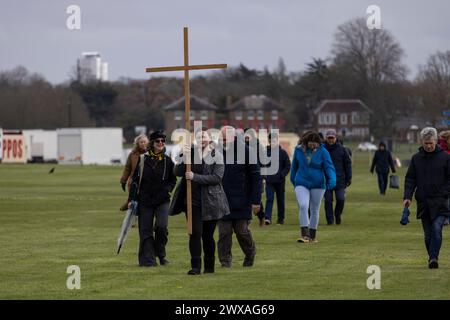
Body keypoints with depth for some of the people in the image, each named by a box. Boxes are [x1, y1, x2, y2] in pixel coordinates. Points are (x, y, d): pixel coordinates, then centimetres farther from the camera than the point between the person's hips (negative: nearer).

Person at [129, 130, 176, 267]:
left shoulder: (168, 161, 5)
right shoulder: (142, 159, 2)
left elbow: (173, 180, 15)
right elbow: (135, 179, 6)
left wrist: (168, 189, -4)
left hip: (162, 200, 0)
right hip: (145, 200, 0)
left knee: (161, 226, -17)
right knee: (145, 231, 0)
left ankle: (161, 254, 6)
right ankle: (148, 260, 6)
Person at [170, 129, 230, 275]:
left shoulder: (216, 156, -2)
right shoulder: (191, 152, 5)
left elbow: (217, 177, -12)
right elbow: (177, 172, -3)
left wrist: (195, 177, -18)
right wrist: (184, 157, -19)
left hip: (211, 201, -1)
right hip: (193, 199, 1)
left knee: (208, 235, 7)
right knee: (195, 232, -10)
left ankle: (209, 266, 23)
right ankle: (195, 266, -8)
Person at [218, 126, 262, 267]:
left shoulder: (246, 152, -4)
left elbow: (256, 177, -4)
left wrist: (256, 201, -7)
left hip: (242, 202, -2)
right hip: (223, 202, 2)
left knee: (242, 231, 3)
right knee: (224, 232, -1)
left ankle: (250, 254, 27)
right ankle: (225, 260, 7)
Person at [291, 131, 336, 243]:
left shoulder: (323, 152, -8)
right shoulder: (299, 150, -1)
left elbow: (329, 167, -12)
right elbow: (294, 166, 15)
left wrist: (332, 180, -28)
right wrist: (293, 179, 27)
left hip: (318, 185, 0)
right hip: (301, 184, 0)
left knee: (314, 210, 10)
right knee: (303, 206, -20)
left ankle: (312, 236, 23)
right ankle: (304, 234, -23)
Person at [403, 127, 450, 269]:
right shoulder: (416, 158, 8)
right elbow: (410, 179, 9)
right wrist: (407, 196, -5)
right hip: (423, 202, 3)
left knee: (437, 229, -17)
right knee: (428, 234, 7)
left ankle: (433, 257, -20)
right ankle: (432, 258, 16)